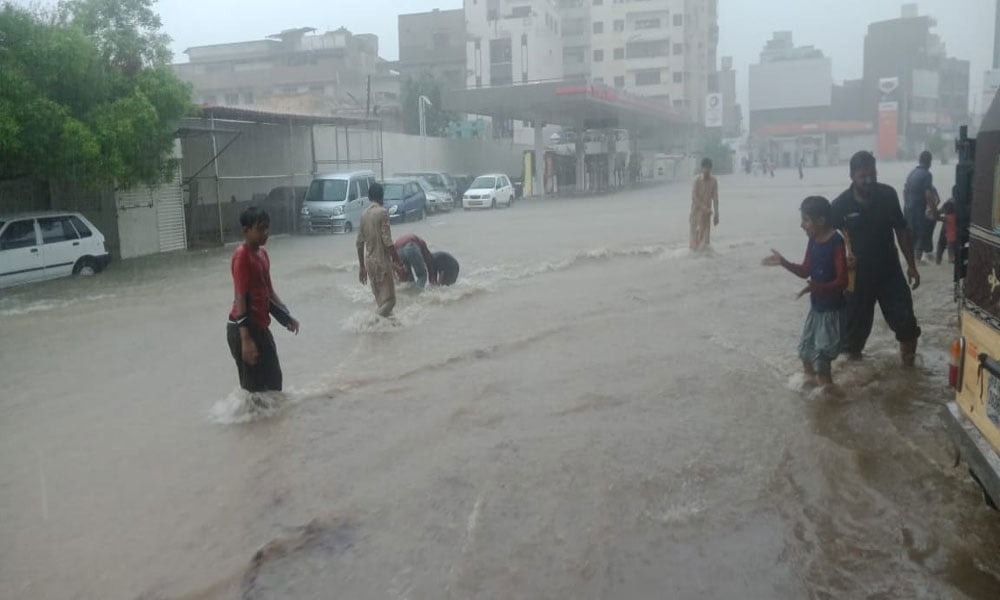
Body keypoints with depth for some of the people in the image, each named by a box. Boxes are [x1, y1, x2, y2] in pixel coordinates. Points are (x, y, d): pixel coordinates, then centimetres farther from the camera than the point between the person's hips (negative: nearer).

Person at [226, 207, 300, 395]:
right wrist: (245, 340, -24)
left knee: (273, 378, 17)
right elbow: (240, 299, -21)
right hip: (244, 329, -9)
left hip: (260, 326, 9)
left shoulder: (262, 253, 10)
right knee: (254, 386, 0)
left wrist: (286, 317, 13)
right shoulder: (242, 256, -18)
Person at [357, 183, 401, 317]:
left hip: (369, 261, 7)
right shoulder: (382, 212, -12)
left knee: (379, 299, 18)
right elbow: (387, 241, -17)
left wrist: (362, 267, 14)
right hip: (382, 260, -7)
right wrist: (396, 257, 1)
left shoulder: (364, 214, 7)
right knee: (388, 299, -3)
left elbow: (360, 243, 8)